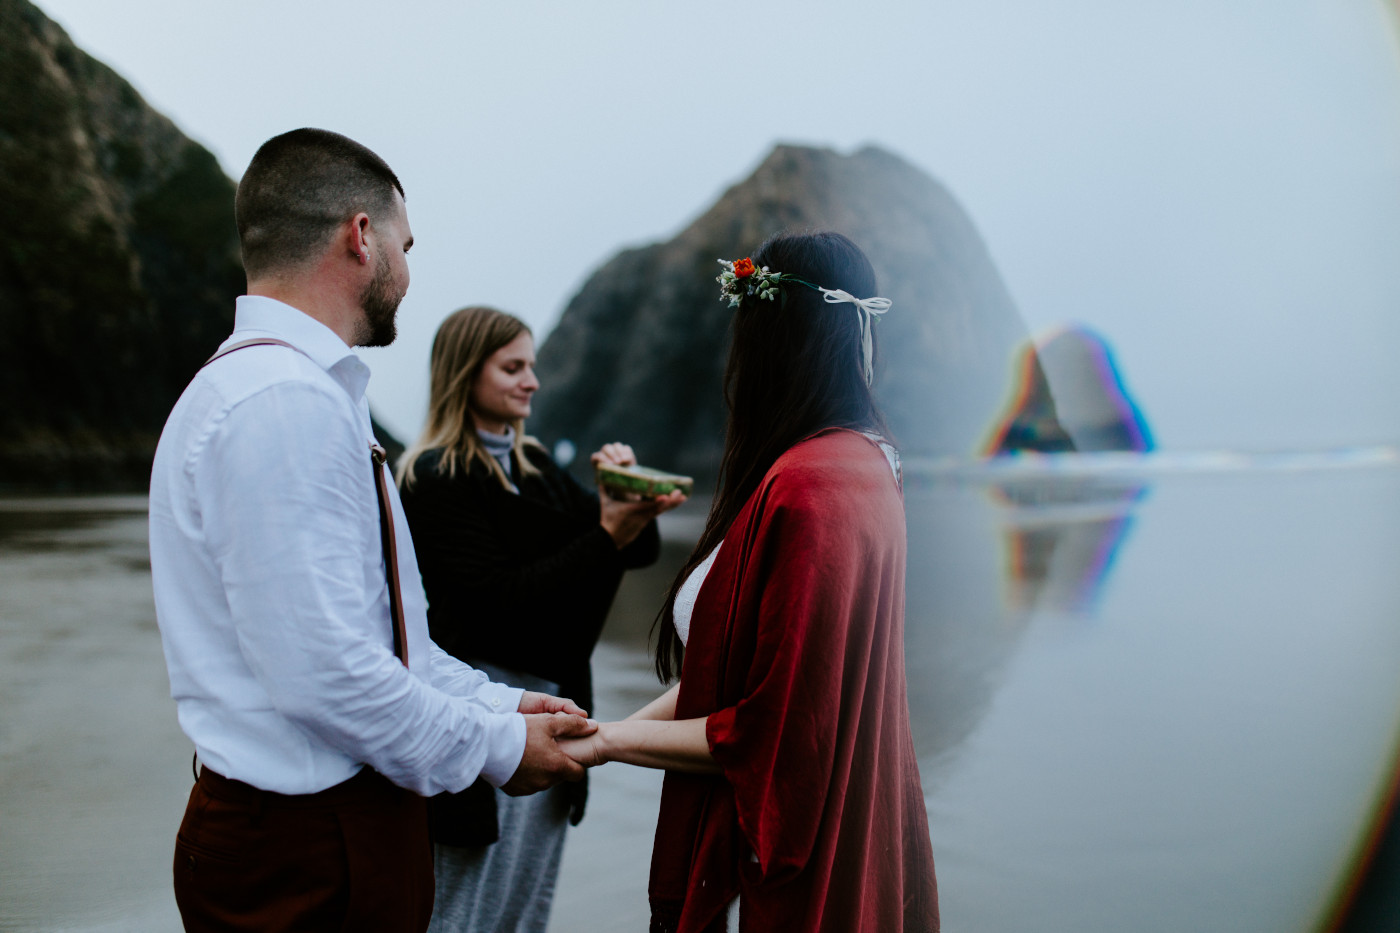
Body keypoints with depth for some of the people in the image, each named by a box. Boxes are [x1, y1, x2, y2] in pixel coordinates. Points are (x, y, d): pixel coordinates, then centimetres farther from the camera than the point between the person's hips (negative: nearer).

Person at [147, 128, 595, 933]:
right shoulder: (286, 402, -22)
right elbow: (323, 670, -26)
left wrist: (497, 704, 7)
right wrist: (498, 747, -13)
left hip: (349, 822, 9)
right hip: (311, 855, -9)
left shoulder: (285, 388, 12)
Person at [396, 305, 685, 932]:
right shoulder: (437, 478, -10)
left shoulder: (533, 466, 11)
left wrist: (629, 499, -15)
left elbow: (641, 550, 7)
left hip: (555, 699, 7)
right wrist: (607, 534, -26)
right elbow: (499, 599, -20)